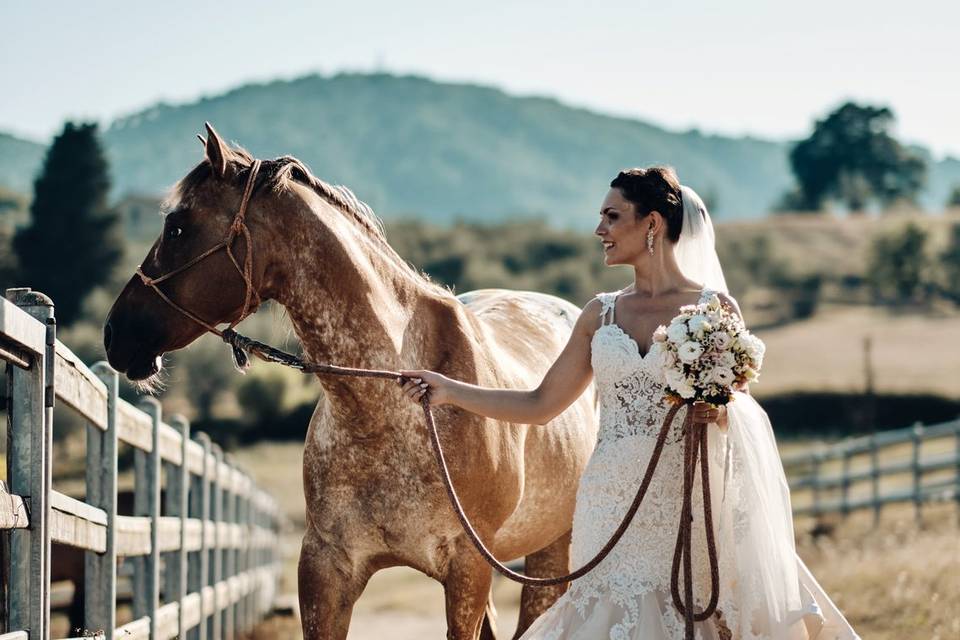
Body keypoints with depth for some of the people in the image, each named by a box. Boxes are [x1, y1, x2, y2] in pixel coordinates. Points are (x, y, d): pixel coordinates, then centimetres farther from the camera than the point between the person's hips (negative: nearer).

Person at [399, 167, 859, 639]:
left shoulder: (715, 308, -1)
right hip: (610, 504, 3)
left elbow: (743, 408, 3)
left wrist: (719, 412, -19)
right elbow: (540, 405, 12)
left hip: (684, 506, -3)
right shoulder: (601, 313, 10)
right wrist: (450, 391, 7)